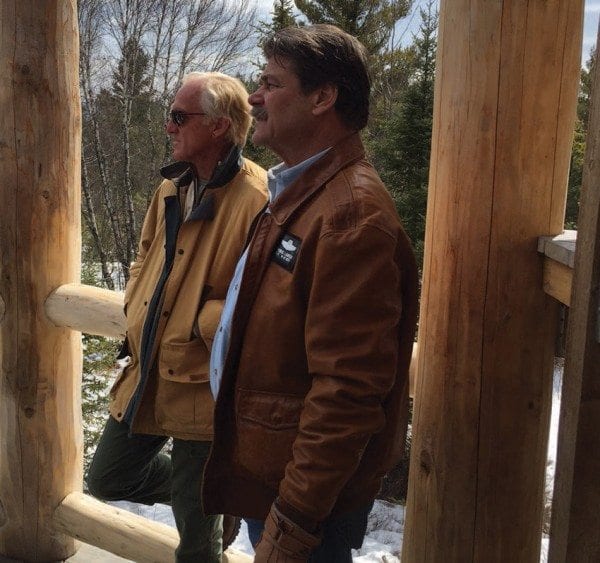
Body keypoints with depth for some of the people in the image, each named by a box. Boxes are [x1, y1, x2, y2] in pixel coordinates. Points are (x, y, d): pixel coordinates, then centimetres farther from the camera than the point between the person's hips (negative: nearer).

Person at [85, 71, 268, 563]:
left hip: (201, 389, -8)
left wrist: (203, 323, -21)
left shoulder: (258, 198, -20)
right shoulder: (173, 187, 8)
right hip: (146, 376, 8)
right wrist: (136, 309, 5)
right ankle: (200, 488, 41)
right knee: (108, 480, 22)